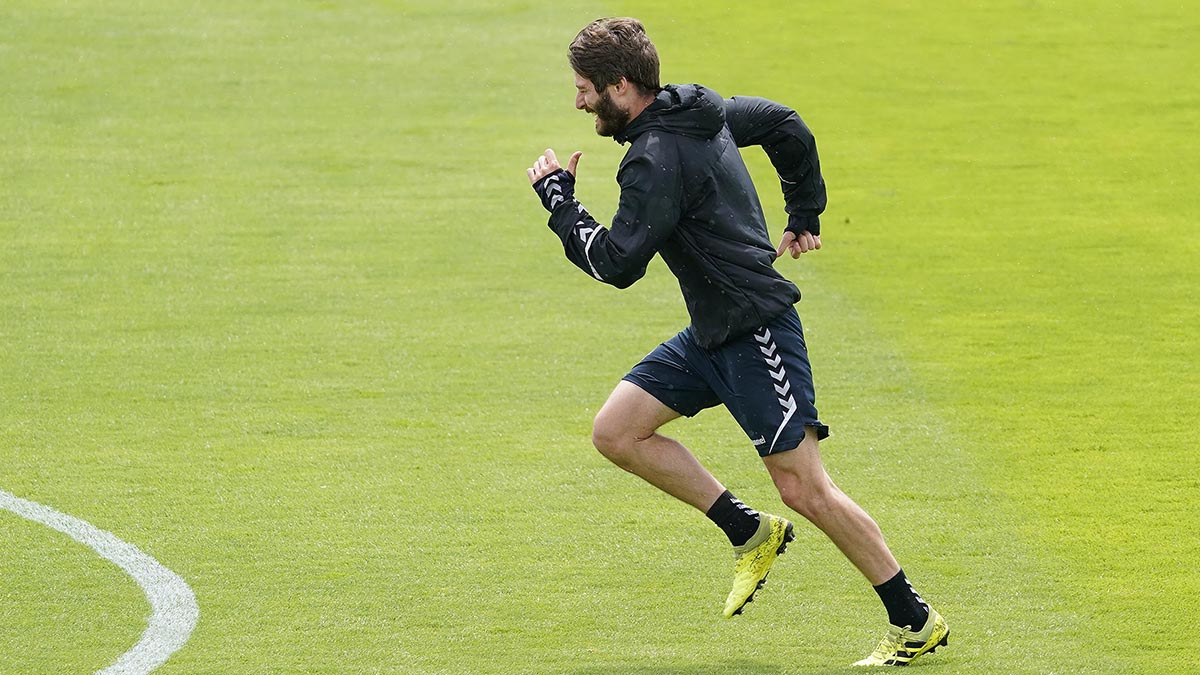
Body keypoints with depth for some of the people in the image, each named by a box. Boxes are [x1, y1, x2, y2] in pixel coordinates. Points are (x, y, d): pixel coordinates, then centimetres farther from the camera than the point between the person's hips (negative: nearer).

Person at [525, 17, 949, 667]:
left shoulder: (656, 160, -21)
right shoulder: (701, 110, 8)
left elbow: (616, 264, -22)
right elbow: (788, 126, 22)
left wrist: (556, 195, -10)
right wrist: (805, 216, 26)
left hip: (756, 332, -10)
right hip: (711, 333, 10)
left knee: (805, 490, -6)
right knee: (616, 431, 5)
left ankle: (916, 622, 2)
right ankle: (748, 533, 12)